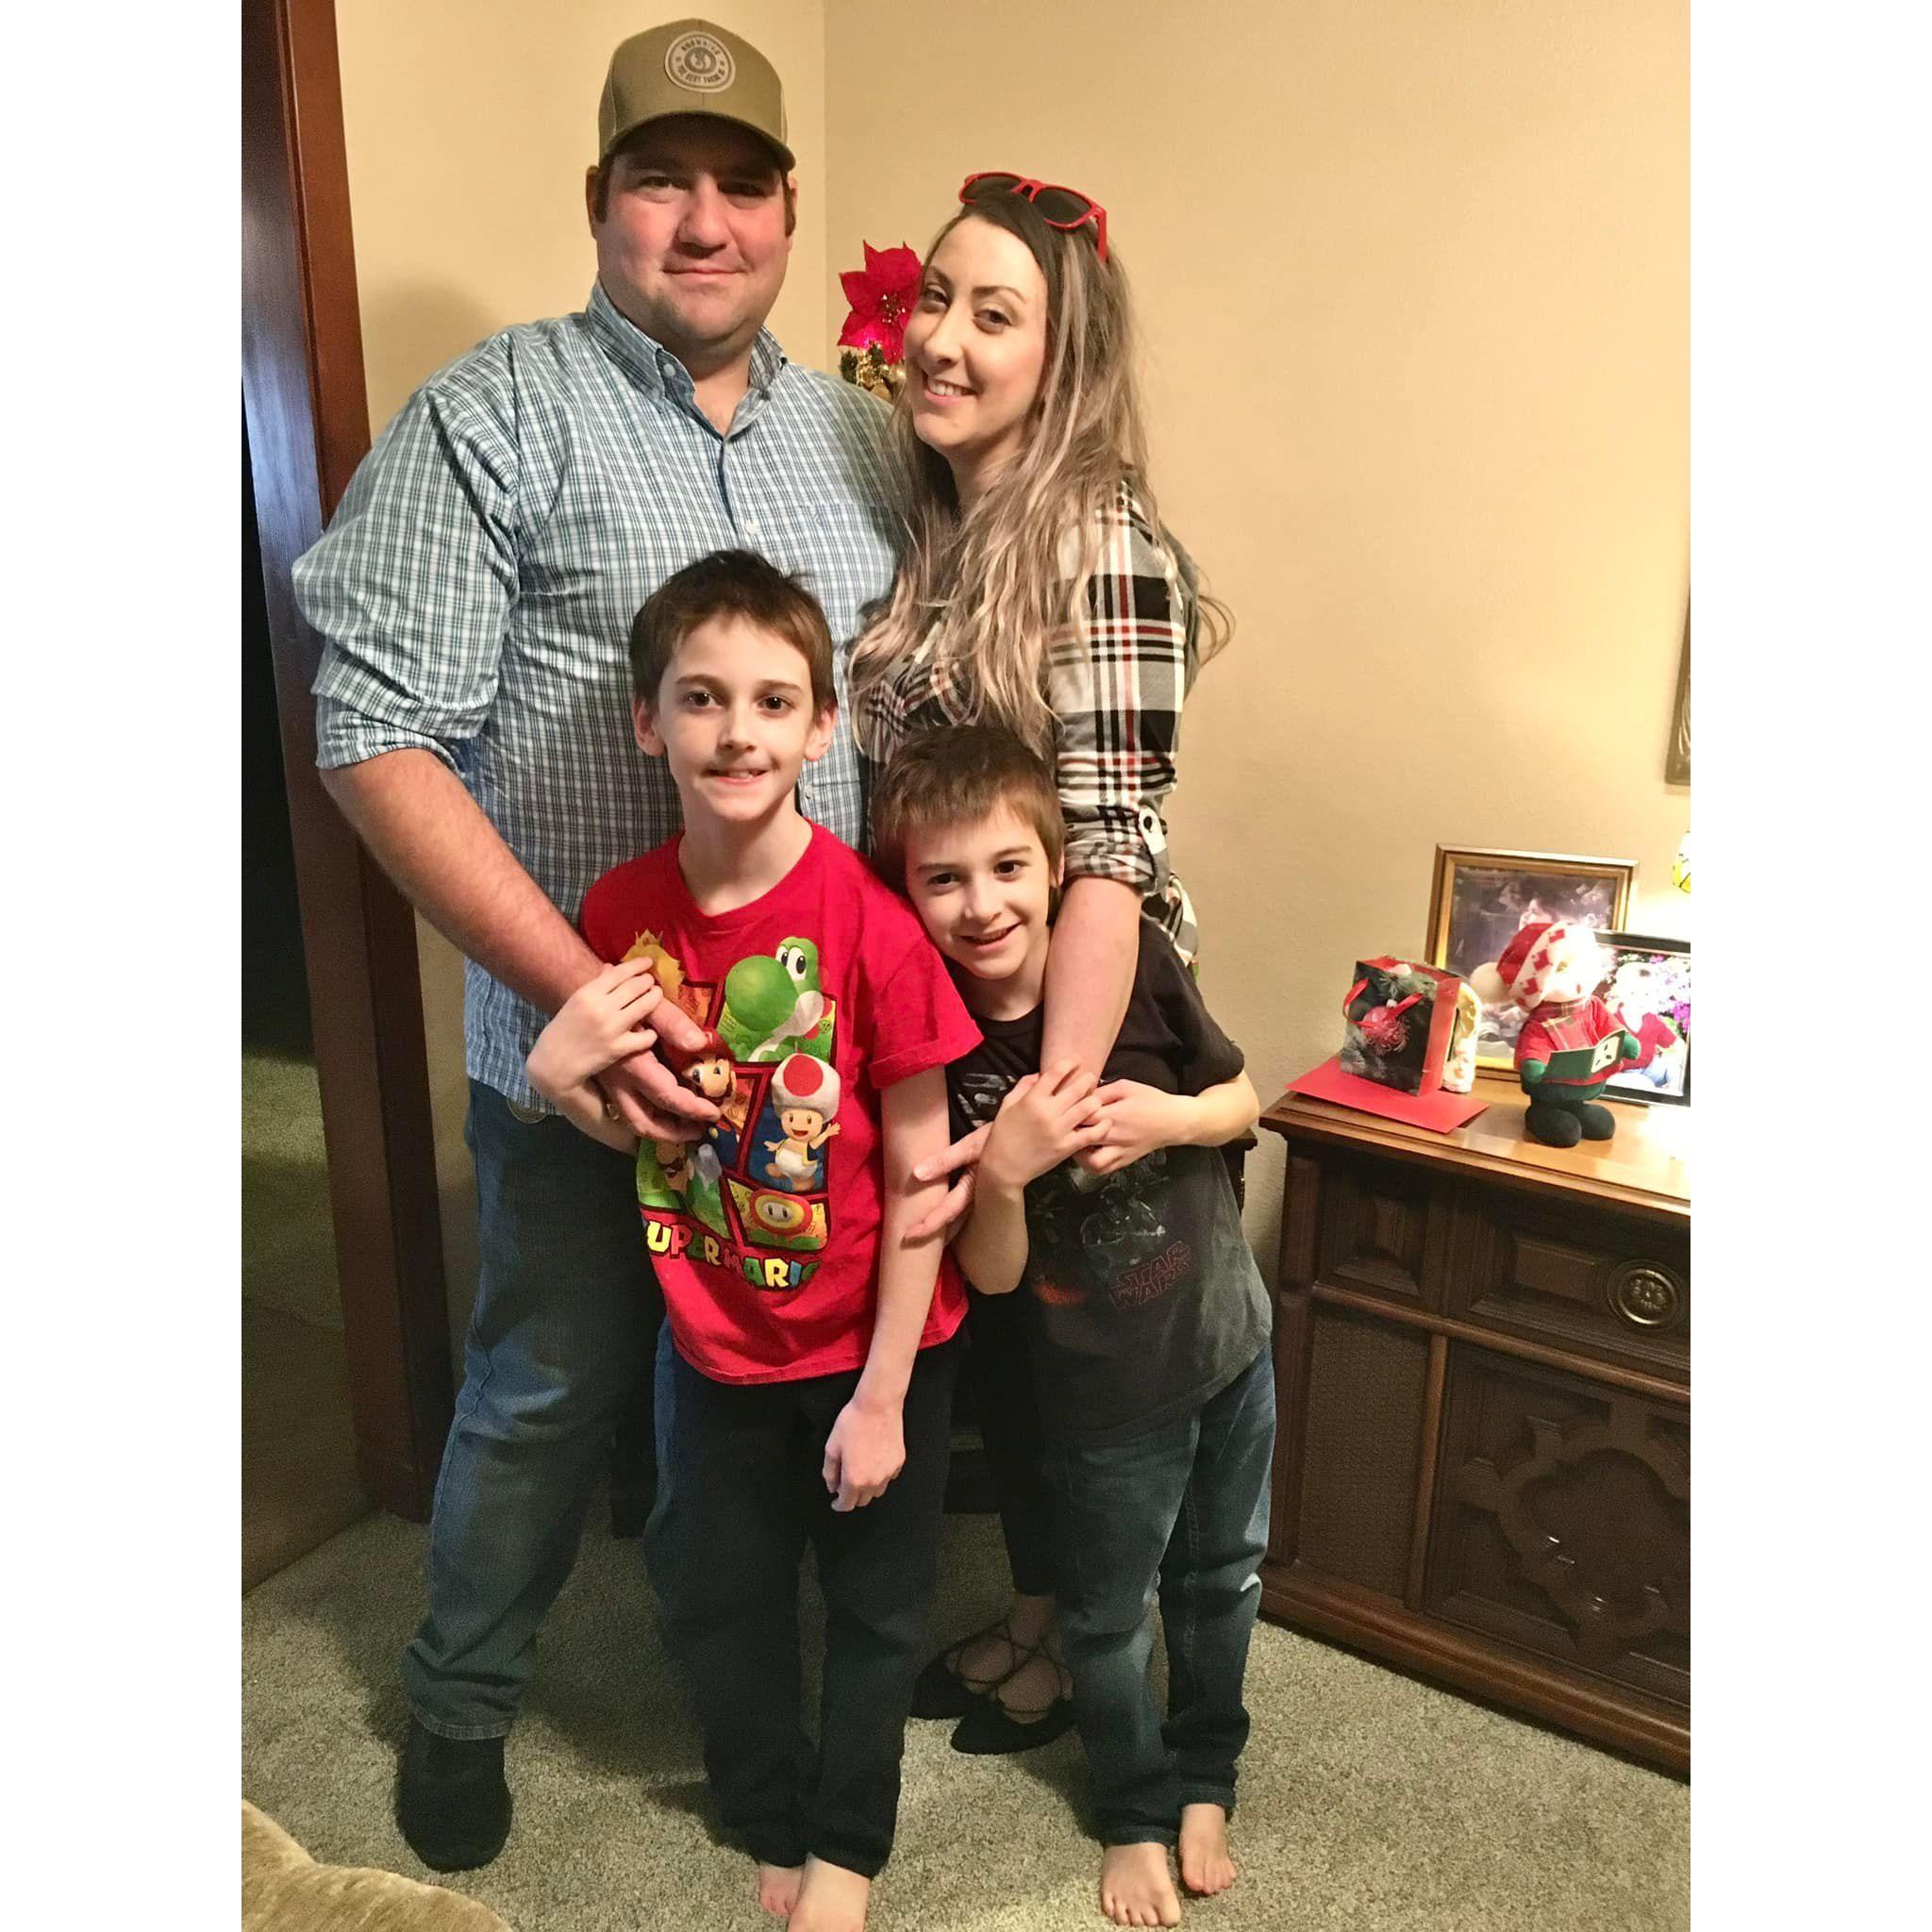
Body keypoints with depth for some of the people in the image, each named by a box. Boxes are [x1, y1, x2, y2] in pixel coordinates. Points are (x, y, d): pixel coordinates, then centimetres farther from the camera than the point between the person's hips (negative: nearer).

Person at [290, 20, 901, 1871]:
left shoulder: (850, 431, 9)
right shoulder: (496, 417, -8)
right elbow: (378, 738, -14)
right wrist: (582, 991, -22)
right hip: (584, 1048, -4)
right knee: (547, 1392, 14)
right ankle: (457, 1705, 43)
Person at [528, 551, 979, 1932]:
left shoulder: (869, 923, -23)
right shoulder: (623, 913, -10)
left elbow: (920, 1183, -16)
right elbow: (642, 1133, 2)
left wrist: (883, 1397, -12)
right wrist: (558, 1078, -20)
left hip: (874, 1344, -3)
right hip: (721, 1340, 4)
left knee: (876, 1608, 17)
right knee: (719, 1605, 20)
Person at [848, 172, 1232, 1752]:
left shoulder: (1098, 549, -18)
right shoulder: (928, 525, 6)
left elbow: (1110, 845, -25)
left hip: (1063, 1014, -7)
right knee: (986, 1325, 20)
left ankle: (1085, 1648, 39)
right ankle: (1028, 1613, 45)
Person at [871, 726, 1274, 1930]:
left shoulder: (1137, 959, -17)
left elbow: (1243, 1100, -2)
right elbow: (992, 1273, -15)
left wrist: (1171, 1118, -22)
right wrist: (1003, 1170, -34)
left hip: (1229, 1334, 3)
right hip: (1107, 1382, -2)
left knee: (1222, 1577, 23)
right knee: (1108, 1611, 18)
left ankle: (1207, 1780, 51)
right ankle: (1137, 1815, 47)